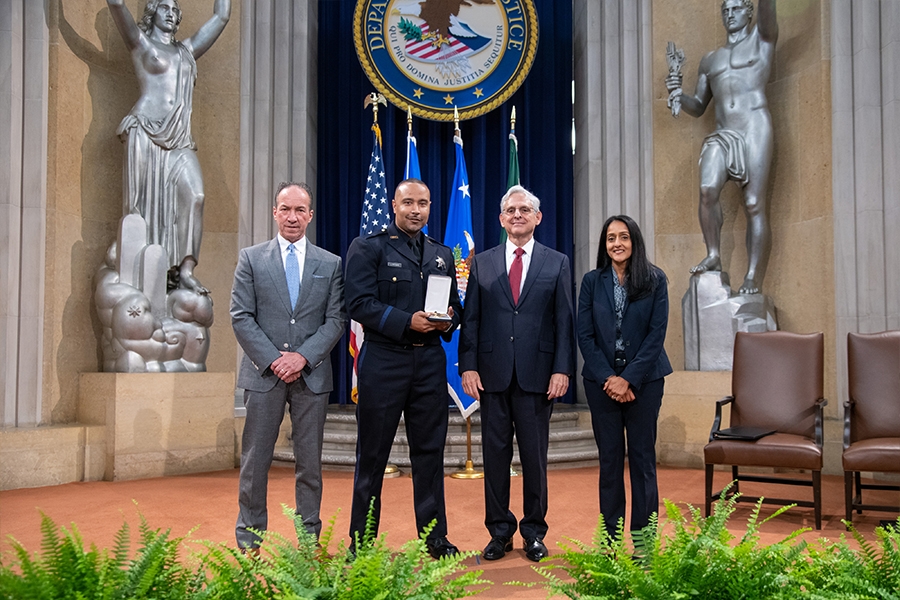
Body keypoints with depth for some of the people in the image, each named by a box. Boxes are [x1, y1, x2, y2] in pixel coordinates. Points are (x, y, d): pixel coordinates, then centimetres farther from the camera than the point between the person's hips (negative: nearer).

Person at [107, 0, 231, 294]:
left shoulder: (187, 49, 27)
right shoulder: (140, 42, 13)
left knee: (194, 195, -15)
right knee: (144, 200, -7)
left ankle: (185, 270, -17)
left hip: (179, 139, 4)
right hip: (145, 131, -4)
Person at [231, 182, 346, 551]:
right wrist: (273, 359, -11)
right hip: (263, 372, -1)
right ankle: (248, 540, 16)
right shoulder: (251, 258, 5)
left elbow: (336, 320, 1)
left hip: (312, 375, 1)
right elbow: (241, 317, -1)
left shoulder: (330, 264, 7)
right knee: (255, 459, 5)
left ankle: (308, 538, 18)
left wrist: (303, 357, -12)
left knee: (310, 461, 7)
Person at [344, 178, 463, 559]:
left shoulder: (442, 254, 16)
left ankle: (434, 537, 20)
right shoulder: (367, 248, 0)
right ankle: (361, 541, 17)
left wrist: (448, 321, -5)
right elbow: (360, 303, -11)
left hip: (430, 362, 4)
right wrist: (407, 322, -20)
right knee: (372, 454, 4)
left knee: (430, 451, 9)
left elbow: (455, 306, 18)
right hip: (383, 361, -4)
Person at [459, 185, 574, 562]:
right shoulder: (482, 263, 10)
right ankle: (499, 532, 18)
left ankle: (534, 532, 20)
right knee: (495, 455, 6)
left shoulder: (557, 263, 8)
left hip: (537, 375, -1)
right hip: (493, 374, 1)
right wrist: (467, 367, -3)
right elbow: (470, 319, 7)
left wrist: (562, 369, -6)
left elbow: (564, 322, 3)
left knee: (535, 456, 6)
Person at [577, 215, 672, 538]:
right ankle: (610, 540, 15)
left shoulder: (654, 280, 0)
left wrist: (628, 378, -12)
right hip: (601, 381, 1)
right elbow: (585, 335, 1)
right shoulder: (592, 281, 5)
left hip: (644, 380, -1)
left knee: (642, 457, 3)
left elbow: (657, 334, -5)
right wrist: (607, 378, -10)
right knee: (609, 458, 6)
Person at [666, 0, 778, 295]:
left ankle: (754, 278, -10)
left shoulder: (761, 37, 13)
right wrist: (679, 95, 4)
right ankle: (713, 256, -9)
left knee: (754, 204, -10)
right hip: (721, 134, 4)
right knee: (707, 190, -22)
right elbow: (698, 107, 24)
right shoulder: (709, 60, 24)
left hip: (754, 127, -4)